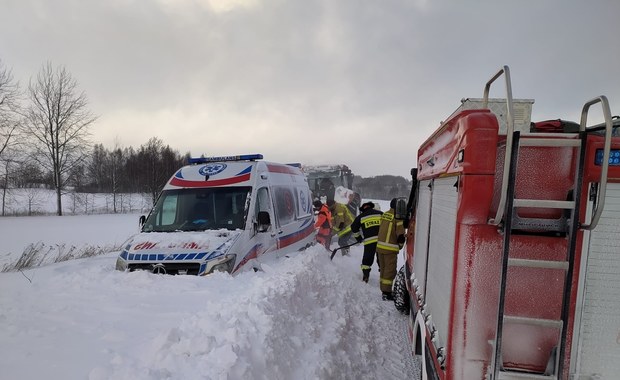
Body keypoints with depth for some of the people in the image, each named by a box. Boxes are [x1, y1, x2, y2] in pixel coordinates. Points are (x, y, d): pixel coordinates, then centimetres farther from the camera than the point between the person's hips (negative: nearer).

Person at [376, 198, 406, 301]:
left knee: (384, 269, 16)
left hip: (380, 246, 8)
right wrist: (400, 245, 3)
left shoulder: (384, 214, 8)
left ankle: (384, 290, 25)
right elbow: (400, 235, -15)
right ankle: (387, 293, 1)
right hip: (390, 249, -7)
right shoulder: (398, 217, -15)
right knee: (390, 271, -1)